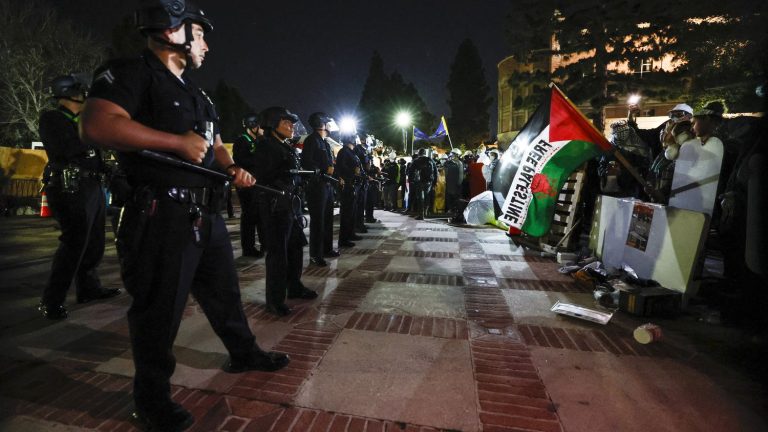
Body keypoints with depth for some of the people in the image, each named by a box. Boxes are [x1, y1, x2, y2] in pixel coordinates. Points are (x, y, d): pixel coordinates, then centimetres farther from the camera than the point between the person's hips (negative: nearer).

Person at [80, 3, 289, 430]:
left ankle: (245, 353, 40)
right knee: (160, 311, 4)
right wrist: (179, 142, -20)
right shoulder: (131, 73, -7)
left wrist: (233, 169, 4)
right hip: (162, 217, -8)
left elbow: (215, 145, 25)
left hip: (208, 215, 9)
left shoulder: (196, 94, 20)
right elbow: (97, 125, -23)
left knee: (225, 292, 20)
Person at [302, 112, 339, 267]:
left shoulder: (324, 142, 19)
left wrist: (332, 170, 5)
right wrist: (325, 170, -17)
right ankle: (315, 255, 1)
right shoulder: (312, 140, -9)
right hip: (316, 185, -9)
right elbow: (306, 163, -20)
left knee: (327, 218, 16)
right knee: (317, 220, -6)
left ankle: (327, 248, 29)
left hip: (327, 184, 9)